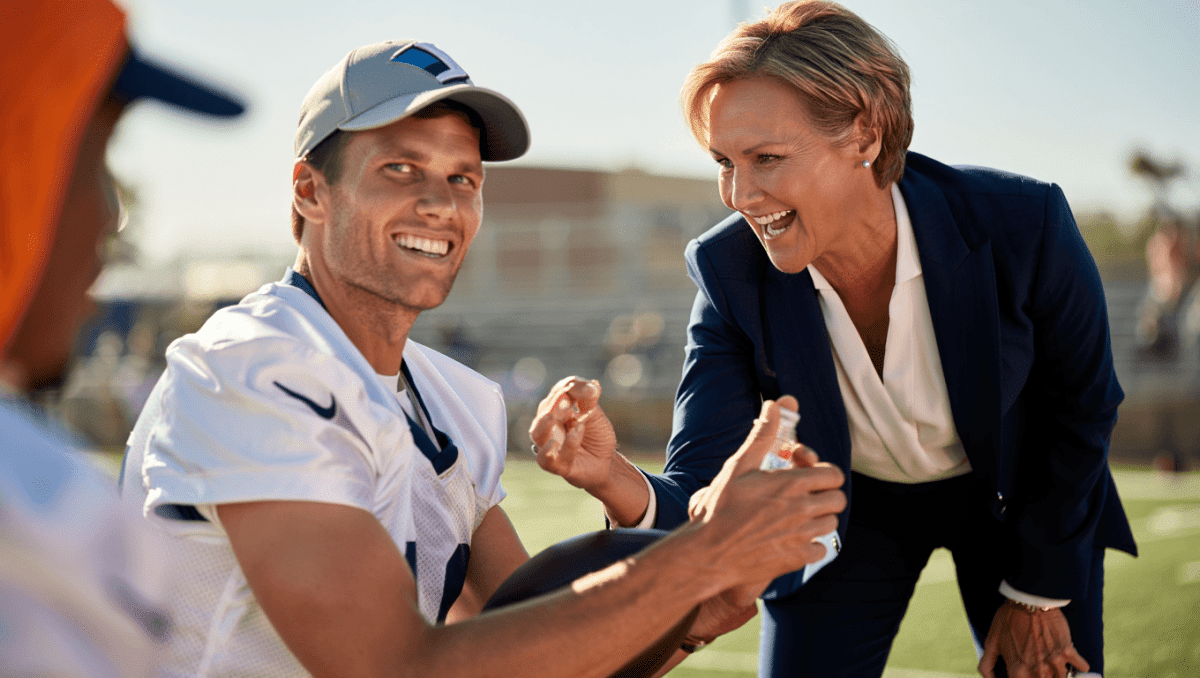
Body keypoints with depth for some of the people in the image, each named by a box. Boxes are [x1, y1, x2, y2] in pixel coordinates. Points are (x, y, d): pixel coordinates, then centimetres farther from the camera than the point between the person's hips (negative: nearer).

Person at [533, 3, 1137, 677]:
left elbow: (1083, 401, -12)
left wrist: (1038, 593, -5)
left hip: (1022, 498, 0)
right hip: (853, 513, 1)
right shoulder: (730, 272, -26)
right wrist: (617, 482, -52)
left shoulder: (1021, 224, -30)